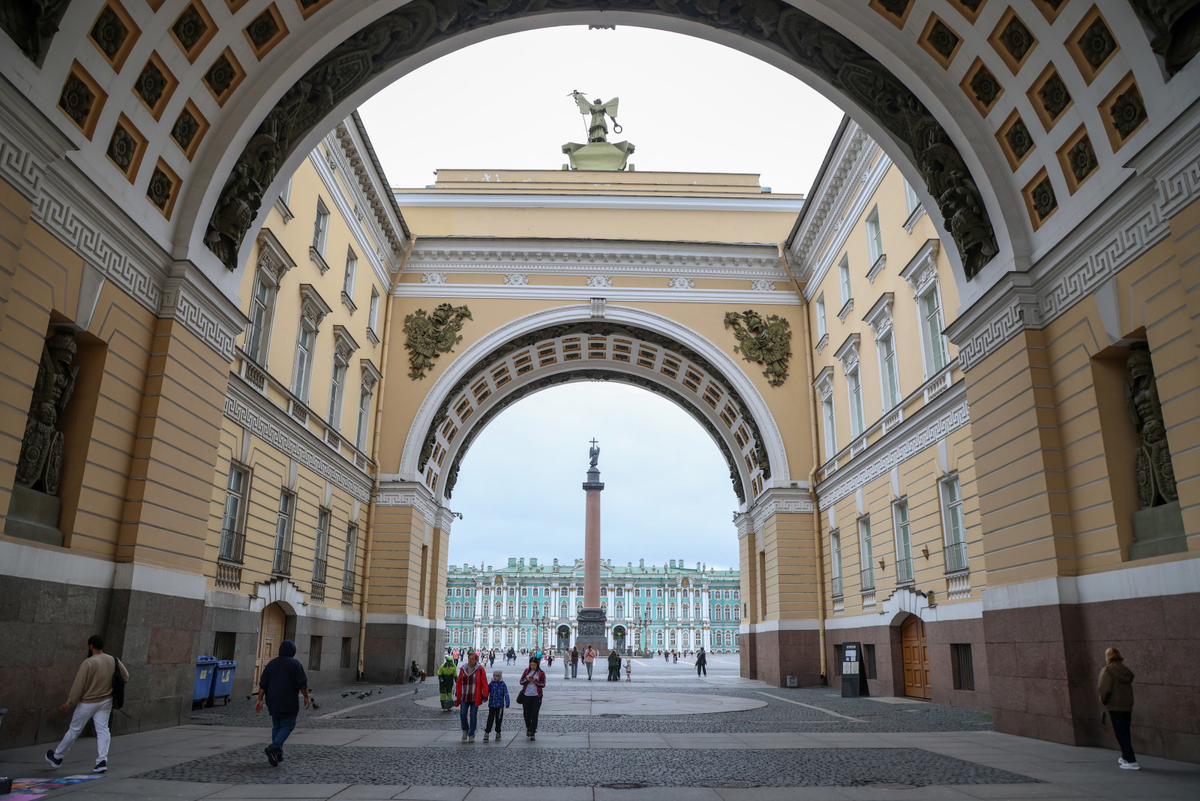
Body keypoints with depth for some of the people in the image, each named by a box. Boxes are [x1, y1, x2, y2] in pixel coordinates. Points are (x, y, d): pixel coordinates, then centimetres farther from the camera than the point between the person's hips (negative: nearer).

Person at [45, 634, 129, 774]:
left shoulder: (88, 663, -18)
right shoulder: (114, 661, -2)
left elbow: (78, 685, -16)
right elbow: (125, 676, 8)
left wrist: (69, 703, -7)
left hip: (87, 703, -4)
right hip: (106, 701, 4)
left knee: (74, 730, 13)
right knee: (103, 730, 5)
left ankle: (57, 757, 33)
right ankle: (102, 761, -4)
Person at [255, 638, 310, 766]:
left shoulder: (271, 663, 7)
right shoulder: (295, 664, -6)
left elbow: (263, 684, 3)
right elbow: (302, 683, -9)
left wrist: (260, 700, 4)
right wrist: (306, 698, 0)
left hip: (273, 702, 5)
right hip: (289, 702, -5)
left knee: (277, 726, 14)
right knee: (288, 725, 3)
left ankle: (278, 754, 13)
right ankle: (273, 747, -16)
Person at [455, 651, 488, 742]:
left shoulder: (480, 669, 0)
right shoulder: (463, 669, 9)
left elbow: (484, 683, -2)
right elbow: (458, 683, 13)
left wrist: (485, 696, -7)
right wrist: (457, 696, 11)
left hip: (475, 698, -2)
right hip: (464, 697, 2)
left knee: (473, 716, 0)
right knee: (463, 714, -6)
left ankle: (471, 735, 13)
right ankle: (465, 730, 20)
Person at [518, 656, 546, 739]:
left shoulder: (541, 673, -1)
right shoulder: (526, 671, 8)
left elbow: (543, 684, -5)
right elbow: (521, 681, 8)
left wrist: (536, 681, -20)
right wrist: (526, 679, -12)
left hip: (536, 697, -3)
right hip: (526, 696, 3)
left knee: (534, 715, -8)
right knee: (527, 714, 10)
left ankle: (533, 733, -5)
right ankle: (528, 729, 34)